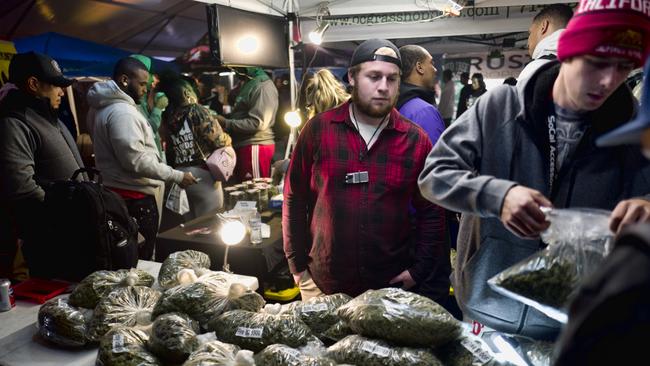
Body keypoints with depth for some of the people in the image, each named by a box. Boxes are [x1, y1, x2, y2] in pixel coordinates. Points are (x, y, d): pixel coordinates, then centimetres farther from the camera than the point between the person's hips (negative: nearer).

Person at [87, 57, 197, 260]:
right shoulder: (121, 111, -21)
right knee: (140, 260, 0)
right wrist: (177, 176, -20)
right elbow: (136, 160, -26)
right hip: (135, 197, -11)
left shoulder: (104, 106, 13)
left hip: (117, 191, 11)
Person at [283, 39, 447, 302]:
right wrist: (298, 267, 0)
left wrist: (419, 271, -2)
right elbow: (295, 201, 0)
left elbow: (431, 213, 3)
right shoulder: (317, 130, -6)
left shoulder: (416, 140, -3)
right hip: (322, 285, 0)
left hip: (391, 286, 1)